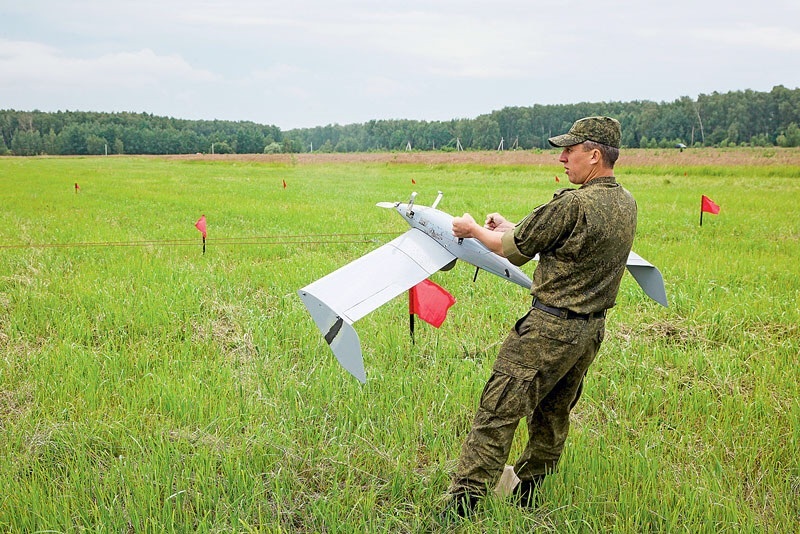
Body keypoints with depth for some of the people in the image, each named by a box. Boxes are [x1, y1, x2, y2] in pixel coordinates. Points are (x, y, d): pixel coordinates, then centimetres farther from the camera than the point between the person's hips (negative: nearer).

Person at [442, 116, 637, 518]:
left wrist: (474, 229, 9)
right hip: (592, 329, 9)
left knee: (498, 412, -4)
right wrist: (510, 228, 25)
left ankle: (463, 502, -1)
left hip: (551, 328, -9)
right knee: (553, 414, 19)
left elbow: (515, 251, -10)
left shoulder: (572, 205, -20)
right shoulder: (626, 205, 7)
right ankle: (526, 493, 33)